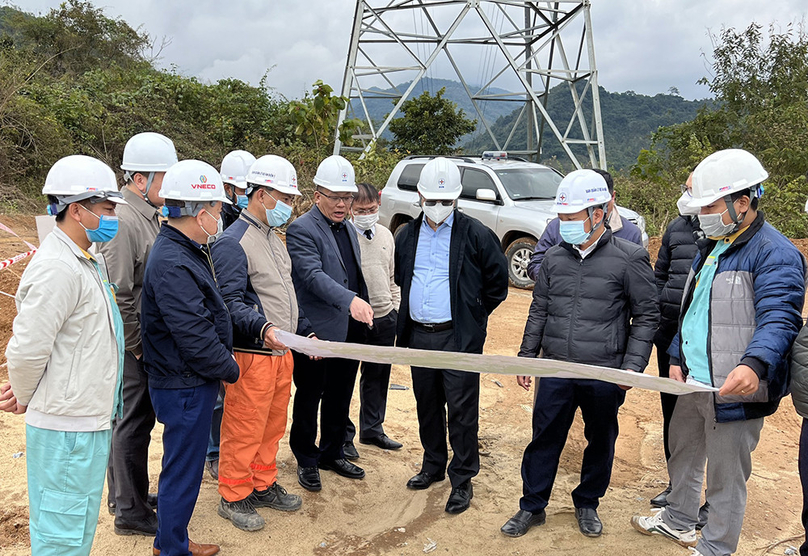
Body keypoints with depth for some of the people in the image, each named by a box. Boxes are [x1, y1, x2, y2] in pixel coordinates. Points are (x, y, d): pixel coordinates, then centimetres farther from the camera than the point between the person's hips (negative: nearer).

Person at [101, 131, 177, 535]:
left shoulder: (149, 216, 11)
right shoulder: (124, 221, -20)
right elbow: (117, 294, -24)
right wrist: (136, 345, -15)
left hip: (147, 343, 9)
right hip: (131, 349, -9)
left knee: (135, 421, 20)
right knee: (131, 423, 3)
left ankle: (129, 493, 36)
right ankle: (129, 511, 19)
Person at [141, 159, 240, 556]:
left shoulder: (185, 252, 8)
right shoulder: (172, 264, -26)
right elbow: (194, 337, -26)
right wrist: (230, 369, -12)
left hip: (192, 382, 10)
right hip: (185, 387, -10)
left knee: (183, 464, 23)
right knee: (182, 467, 7)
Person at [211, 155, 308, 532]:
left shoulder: (274, 239, 16)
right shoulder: (233, 242, -15)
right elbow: (230, 302, -22)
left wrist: (305, 331, 20)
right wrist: (262, 327, -37)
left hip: (282, 351, 9)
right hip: (251, 355, -9)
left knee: (273, 424, 18)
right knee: (244, 429, 3)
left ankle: (263, 485, 34)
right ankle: (233, 497, 19)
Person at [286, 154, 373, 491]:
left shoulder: (349, 229, 13)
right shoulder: (302, 230, -13)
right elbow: (313, 275, -28)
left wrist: (364, 315, 17)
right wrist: (350, 300, -41)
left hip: (350, 331, 8)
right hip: (318, 333, -7)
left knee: (340, 398, 18)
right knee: (309, 399, 9)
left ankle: (332, 453, 35)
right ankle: (306, 460, 25)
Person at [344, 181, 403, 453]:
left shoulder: (386, 235, 9)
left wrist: (396, 308, 14)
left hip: (385, 318, 6)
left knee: (378, 375, 17)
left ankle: (372, 428, 34)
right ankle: (343, 434, 21)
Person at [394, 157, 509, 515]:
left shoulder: (476, 235, -7)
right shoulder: (407, 236, 9)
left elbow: (497, 283, 1)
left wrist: (473, 317, 2)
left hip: (459, 338, -5)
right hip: (418, 335, 5)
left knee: (461, 410, 0)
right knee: (427, 405, 16)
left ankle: (463, 480, 14)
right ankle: (433, 465, 34)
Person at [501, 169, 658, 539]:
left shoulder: (630, 258, -7)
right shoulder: (554, 258, 4)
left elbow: (646, 316, -3)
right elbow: (538, 312, 12)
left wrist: (632, 366, -10)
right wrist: (527, 356, 12)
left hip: (604, 375, -2)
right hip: (556, 370, 3)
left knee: (600, 442, 14)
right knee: (544, 439, 8)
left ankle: (587, 503, 36)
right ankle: (532, 506, 25)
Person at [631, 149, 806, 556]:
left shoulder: (774, 254, -16)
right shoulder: (711, 247, 12)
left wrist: (754, 364, -45)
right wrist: (677, 357, 9)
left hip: (735, 390, -9)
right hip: (693, 384, 9)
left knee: (725, 476, 6)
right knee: (682, 453, 25)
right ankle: (679, 521, 47)